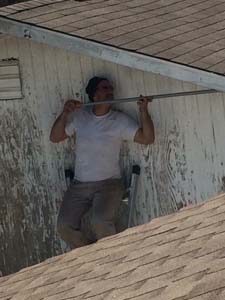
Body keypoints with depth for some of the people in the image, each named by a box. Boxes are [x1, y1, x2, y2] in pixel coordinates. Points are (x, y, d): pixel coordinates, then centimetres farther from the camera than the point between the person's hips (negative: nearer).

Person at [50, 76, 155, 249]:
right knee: (64, 226, -17)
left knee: (101, 222, -29)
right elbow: (55, 138, 8)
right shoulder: (79, 116, 8)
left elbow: (147, 139, -8)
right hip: (79, 185, 3)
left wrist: (144, 112, -21)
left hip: (108, 183, -3)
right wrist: (64, 114, -6)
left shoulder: (120, 121, -1)